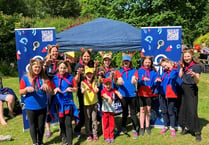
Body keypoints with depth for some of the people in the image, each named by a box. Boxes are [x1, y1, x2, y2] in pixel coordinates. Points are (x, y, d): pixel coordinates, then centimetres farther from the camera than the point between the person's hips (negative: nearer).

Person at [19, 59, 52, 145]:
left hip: (42, 106, 2)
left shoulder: (44, 78, 1)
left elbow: (50, 91, 2)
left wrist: (46, 87, -20)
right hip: (30, 107, -2)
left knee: (41, 125, 12)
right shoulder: (25, 78, -4)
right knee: (33, 125, 10)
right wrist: (26, 89, -22)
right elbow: (21, 92, -2)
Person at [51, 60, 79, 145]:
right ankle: (63, 137, 35)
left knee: (68, 123, -6)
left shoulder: (70, 78, -2)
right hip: (59, 103, 2)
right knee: (61, 122, 14)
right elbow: (52, 91, 6)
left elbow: (76, 89, 3)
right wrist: (55, 89, -16)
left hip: (68, 103, -2)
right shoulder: (54, 79, 1)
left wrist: (71, 89, -18)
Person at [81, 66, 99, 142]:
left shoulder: (94, 82, 2)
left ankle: (95, 134, 18)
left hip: (94, 103, 1)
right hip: (86, 103, -1)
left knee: (94, 119, 7)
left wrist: (96, 90, -39)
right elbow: (82, 91, -22)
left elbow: (96, 89, -15)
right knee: (87, 120, 6)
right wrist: (86, 89, -44)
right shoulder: (83, 83, -4)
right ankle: (88, 135, 18)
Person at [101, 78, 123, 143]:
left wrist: (119, 94, -45)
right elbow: (104, 95, -30)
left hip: (112, 110, 3)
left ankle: (111, 137, 22)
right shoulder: (103, 90, -8)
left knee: (112, 124, 9)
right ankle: (106, 137, 18)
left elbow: (116, 92, -21)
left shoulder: (113, 90, 1)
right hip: (105, 110, -2)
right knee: (106, 124, 6)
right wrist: (109, 98, -52)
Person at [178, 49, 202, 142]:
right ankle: (186, 127, 25)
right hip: (184, 89, 6)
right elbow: (180, 76, 5)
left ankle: (197, 132, -1)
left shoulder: (196, 66, -9)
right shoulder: (185, 66, 10)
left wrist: (194, 75, -36)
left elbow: (197, 81, -16)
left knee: (192, 111, -10)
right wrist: (181, 67, 0)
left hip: (191, 90, -6)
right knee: (183, 109, 10)